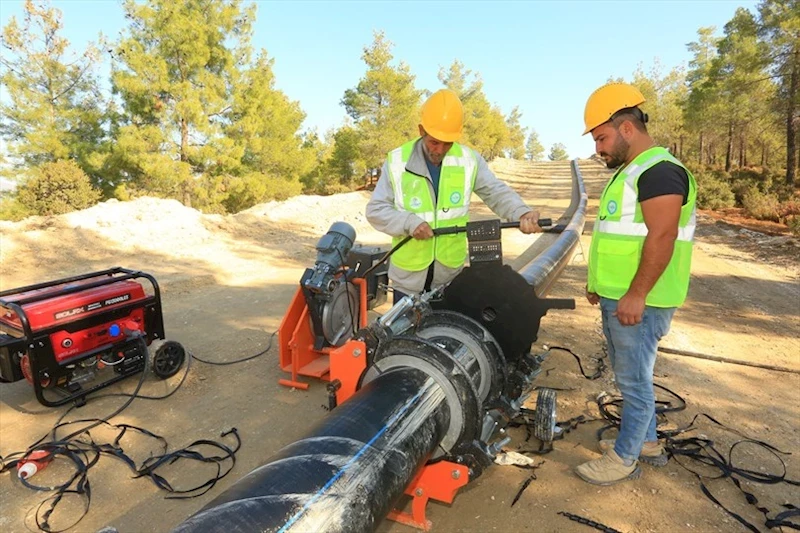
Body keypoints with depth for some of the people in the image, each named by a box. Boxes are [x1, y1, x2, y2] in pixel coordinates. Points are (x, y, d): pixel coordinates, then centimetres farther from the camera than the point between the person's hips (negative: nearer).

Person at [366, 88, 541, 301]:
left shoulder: (469, 159, -3)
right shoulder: (397, 161, -8)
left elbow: (497, 193, -6)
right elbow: (375, 210, -7)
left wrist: (522, 213, -27)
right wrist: (409, 222, -23)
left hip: (452, 274, 2)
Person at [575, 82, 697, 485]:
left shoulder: (659, 170, -15)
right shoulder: (630, 171, 17)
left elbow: (662, 236, -24)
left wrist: (636, 295, -24)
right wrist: (600, 282, 22)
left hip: (637, 302, -10)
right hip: (617, 298, 10)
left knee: (633, 379, 2)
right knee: (630, 375, 19)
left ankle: (624, 459, 17)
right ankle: (647, 442, 35)